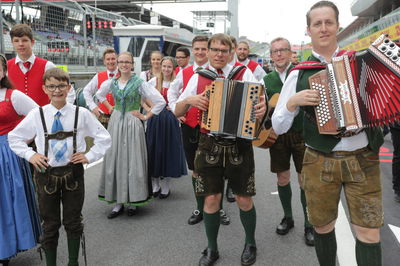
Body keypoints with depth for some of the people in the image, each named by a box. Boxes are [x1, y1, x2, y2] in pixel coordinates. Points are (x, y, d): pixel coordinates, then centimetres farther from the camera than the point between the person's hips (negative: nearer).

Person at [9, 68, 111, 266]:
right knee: (50, 225, 12)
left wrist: (89, 156, -6)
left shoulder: (81, 114, -5)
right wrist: (29, 155, -2)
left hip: (73, 173, 0)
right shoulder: (36, 115, -3)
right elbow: (14, 137, 10)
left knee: (73, 222, 12)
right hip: (46, 174, 0)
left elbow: (104, 138, 2)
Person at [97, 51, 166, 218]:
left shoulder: (139, 83, -6)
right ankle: (118, 202, 13)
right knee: (115, 160, 4)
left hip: (132, 124, -4)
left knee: (132, 161, 0)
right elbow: (99, 94, 28)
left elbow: (160, 101, -9)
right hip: (115, 123, 4)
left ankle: (133, 201, 12)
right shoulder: (111, 83, 6)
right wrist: (109, 107, 15)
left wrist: (146, 116, -7)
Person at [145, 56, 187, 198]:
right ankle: (155, 185, 19)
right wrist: (148, 109, -2)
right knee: (154, 150, 5)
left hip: (170, 120, -1)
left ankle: (165, 186, 17)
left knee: (168, 150, 3)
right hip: (155, 120, 1)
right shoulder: (153, 81, 4)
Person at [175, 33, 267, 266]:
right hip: (210, 145, 1)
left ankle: (250, 244, 33)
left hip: (239, 145, -1)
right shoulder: (198, 78, 6)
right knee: (211, 199, 6)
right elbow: (177, 112, 8)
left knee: (244, 199, 8)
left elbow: (260, 99, -7)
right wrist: (189, 100, -12)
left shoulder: (244, 74, 1)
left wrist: (263, 107, -30)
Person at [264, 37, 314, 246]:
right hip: (278, 135, 3)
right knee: (282, 178, 11)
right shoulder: (267, 79, 8)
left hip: (301, 133, -3)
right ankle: (287, 217, 31)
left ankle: (309, 225, 16)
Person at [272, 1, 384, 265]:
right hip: (320, 163, 0)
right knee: (323, 227, 13)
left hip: (364, 160, 1)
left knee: (369, 233, 4)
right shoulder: (299, 74, 1)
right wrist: (292, 103, -16)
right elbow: (278, 127, 2)